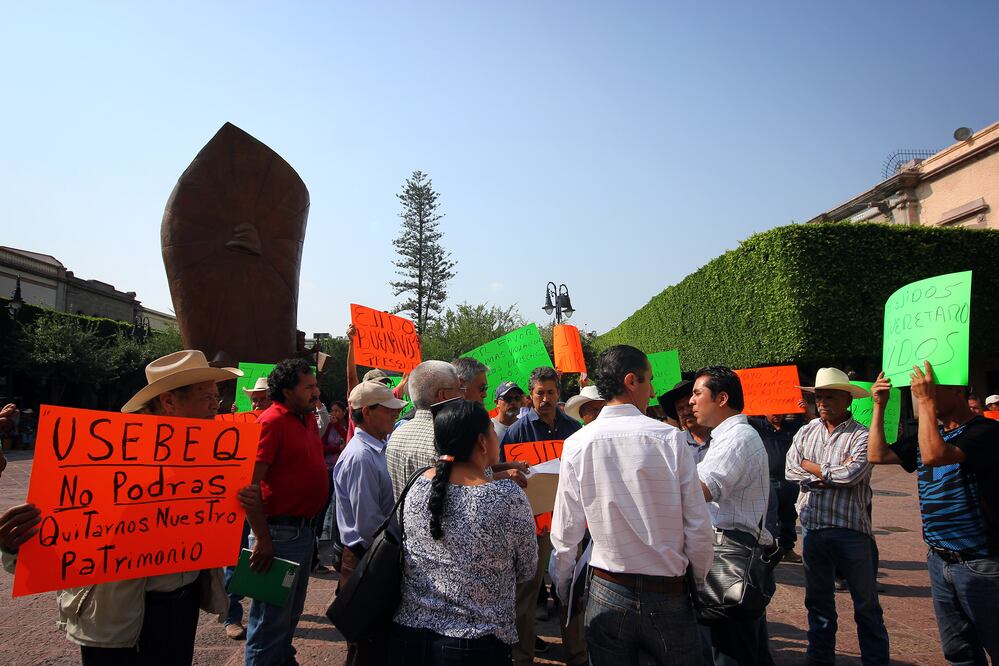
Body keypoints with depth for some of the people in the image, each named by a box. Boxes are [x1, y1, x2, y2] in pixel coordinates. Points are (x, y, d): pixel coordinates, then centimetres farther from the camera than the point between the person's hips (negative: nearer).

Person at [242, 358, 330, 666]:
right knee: (272, 616, 5)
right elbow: (249, 484, -22)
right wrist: (262, 538, -22)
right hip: (279, 532, -9)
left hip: (304, 529, 9)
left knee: (292, 610, 23)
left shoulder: (308, 418, 5)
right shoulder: (271, 422, -18)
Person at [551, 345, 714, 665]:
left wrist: (562, 587, 13)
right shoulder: (670, 438, -13)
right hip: (669, 596, 0)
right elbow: (699, 529, -9)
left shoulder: (577, 444, -9)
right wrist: (701, 580, 10)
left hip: (607, 595, 1)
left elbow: (565, 534, -5)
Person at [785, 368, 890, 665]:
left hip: (850, 529, -5)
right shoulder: (806, 432, 7)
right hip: (813, 528, 5)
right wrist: (833, 476, -13)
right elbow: (791, 470, -3)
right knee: (818, 599, 18)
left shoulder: (861, 435, -8)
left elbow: (851, 474, -22)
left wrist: (813, 468, -7)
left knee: (866, 604, 9)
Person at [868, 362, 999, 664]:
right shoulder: (928, 433, 9)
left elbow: (934, 455, -31)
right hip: (940, 560, 7)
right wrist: (879, 406, 4)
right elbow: (877, 455, 7)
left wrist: (925, 401, -25)